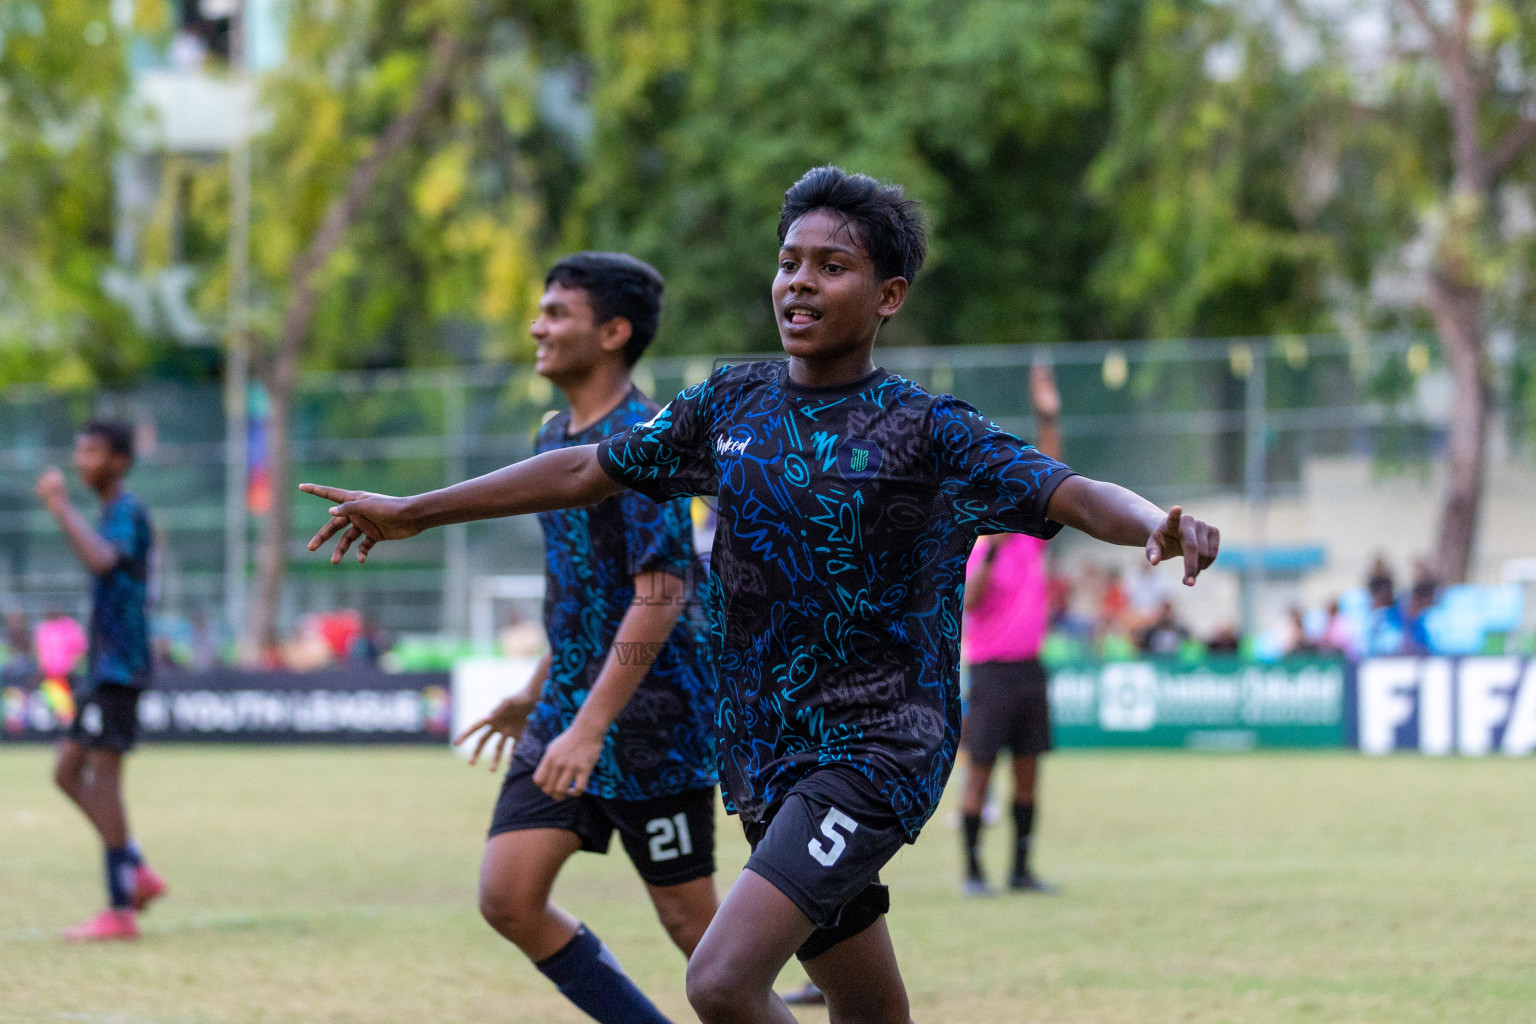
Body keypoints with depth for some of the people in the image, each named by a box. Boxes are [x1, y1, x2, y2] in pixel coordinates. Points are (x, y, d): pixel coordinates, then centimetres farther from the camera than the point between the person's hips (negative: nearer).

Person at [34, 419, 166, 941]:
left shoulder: (127, 512, -12)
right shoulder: (112, 514, 18)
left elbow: (102, 560, -33)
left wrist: (63, 509, -27)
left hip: (119, 667, -10)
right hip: (103, 666, 10)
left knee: (102, 772, -10)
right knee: (69, 771, 9)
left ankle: (120, 909, -9)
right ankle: (139, 873, 11)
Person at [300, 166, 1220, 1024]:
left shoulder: (927, 431, -8)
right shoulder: (730, 407, 8)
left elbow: (1071, 494, -19)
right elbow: (589, 472, 19)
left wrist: (1158, 524, -41)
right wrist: (413, 513, 26)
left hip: (879, 752, -6)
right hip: (767, 758, 6)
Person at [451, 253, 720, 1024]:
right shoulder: (557, 438, 12)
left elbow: (662, 594, -22)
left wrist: (589, 727, -26)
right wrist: (535, 696, 28)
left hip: (653, 716, -8)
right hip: (568, 706, 8)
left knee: (689, 918, -1)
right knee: (507, 896, -2)